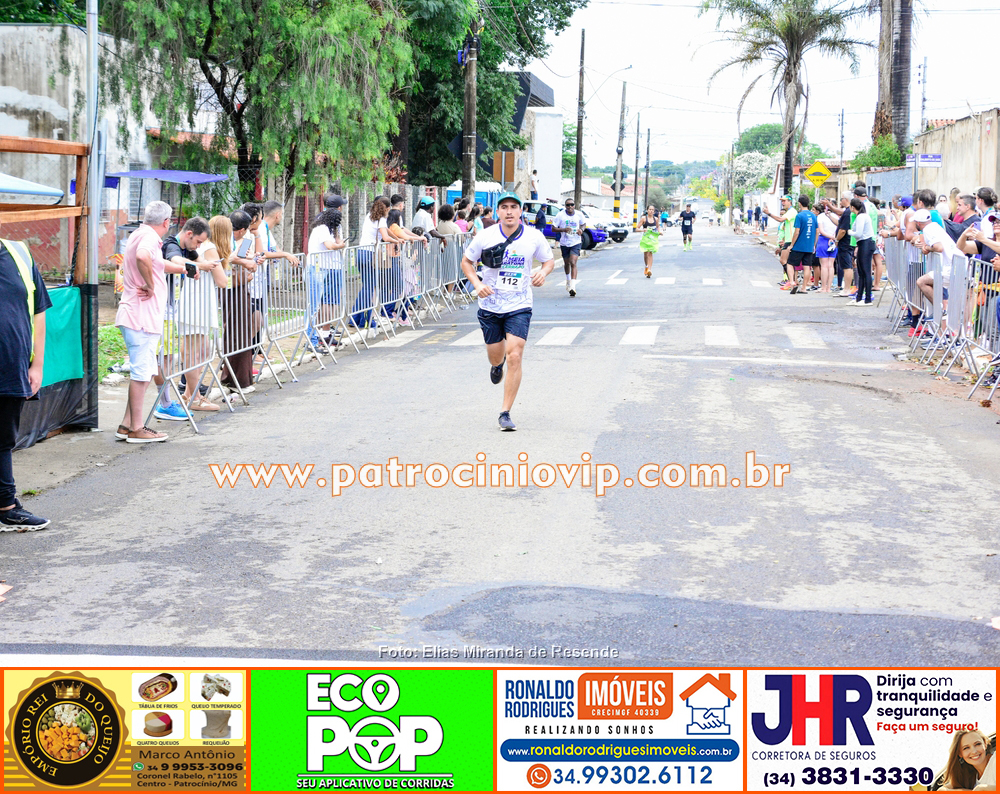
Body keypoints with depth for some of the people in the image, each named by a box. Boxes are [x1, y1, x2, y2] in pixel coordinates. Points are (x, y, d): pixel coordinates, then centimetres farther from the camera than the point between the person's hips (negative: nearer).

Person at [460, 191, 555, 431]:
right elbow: (466, 261, 7)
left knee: (514, 357, -14)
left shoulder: (534, 237, -5)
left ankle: (506, 413, -6)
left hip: (519, 307, -1)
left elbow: (549, 260, 11)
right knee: (496, 356, 12)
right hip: (490, 306, 1)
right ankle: (497, 365, 54)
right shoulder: (485, 237, -7)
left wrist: (543, 272, -11)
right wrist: (477, 284, -10)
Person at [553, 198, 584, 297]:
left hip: (576, 243, -1)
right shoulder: (560, 215, -7)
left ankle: (572, 286, -23)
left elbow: (584, 223, 17)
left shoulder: (579, 215, -1)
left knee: (573, 263, -17)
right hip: (564, 243, 1)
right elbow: (553, 228, -5)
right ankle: (568, 280, 46)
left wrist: (581, 229, -5)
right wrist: (563, 229, -22)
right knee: (567, 263, 17)